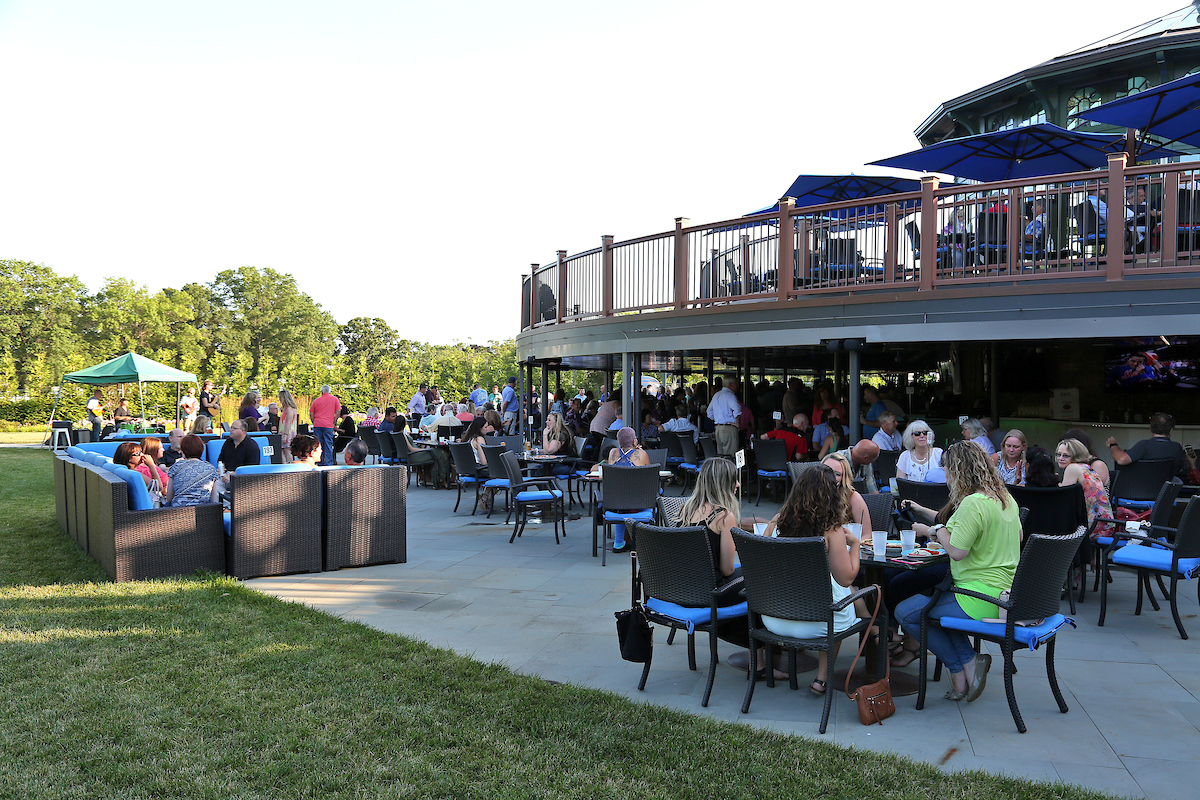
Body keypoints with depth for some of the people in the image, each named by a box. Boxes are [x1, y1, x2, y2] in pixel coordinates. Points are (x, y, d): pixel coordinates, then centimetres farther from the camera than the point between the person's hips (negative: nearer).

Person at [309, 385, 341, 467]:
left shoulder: (316, 401, 12)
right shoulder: (334, 399, 7)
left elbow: (311, 415, 10)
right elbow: (338, 411, 1)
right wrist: (334, 423, 6)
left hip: (317, 425, 2)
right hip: (328, 425, -2)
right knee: (328, 444, 0)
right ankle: (329, 463, -3)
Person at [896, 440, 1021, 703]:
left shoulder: (972, 503, -21)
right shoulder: (1006, 498, 9)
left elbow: (957, 551, -23)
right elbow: (1018, 536, 23)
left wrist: (937, 531, -4)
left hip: (982, 599, -10)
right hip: (1008, 593, 10)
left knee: (905, 612, 0)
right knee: (934, 597, 28)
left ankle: (964, 666, 3)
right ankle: (968, 662, 12)